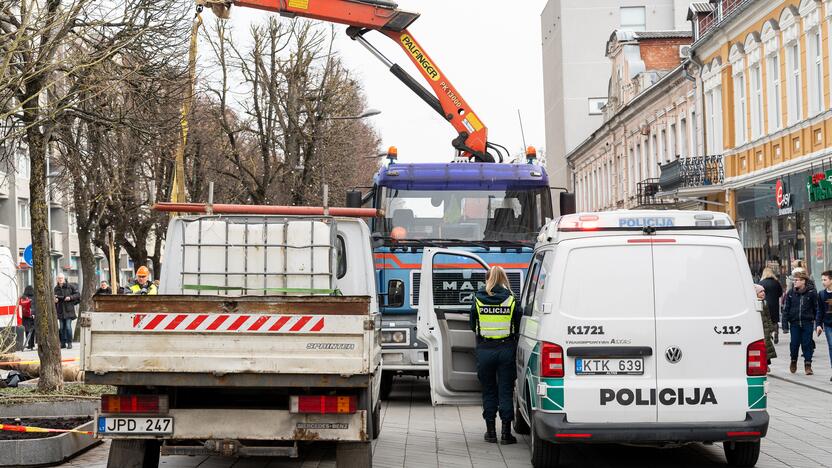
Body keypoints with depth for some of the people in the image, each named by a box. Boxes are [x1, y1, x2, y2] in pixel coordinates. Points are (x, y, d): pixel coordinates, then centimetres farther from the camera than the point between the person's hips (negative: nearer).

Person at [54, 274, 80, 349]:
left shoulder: (70, 286, -2)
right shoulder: (56, 288, 9)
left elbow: (77, 294, 0)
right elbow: (54, 298, 17)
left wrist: (70, 297, -14)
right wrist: (54, 300, -6)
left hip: (68, 310, -4)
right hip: (60, 310, 4)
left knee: (68, 326, -9)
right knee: (61, 327, 7)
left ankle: (69, 343, -1)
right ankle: (63, 343, 13)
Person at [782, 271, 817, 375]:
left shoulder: (812, 292, -3)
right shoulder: (790, 293, 2)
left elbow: (816, 308, 3)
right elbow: (786, 308, 5)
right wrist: (785, 322, -1)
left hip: (808, 323, -2)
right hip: (794, 323, 2)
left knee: (807, 344, 2)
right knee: (794, 343, 3)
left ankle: (808, 365, 11)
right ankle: (793, 361, 27)